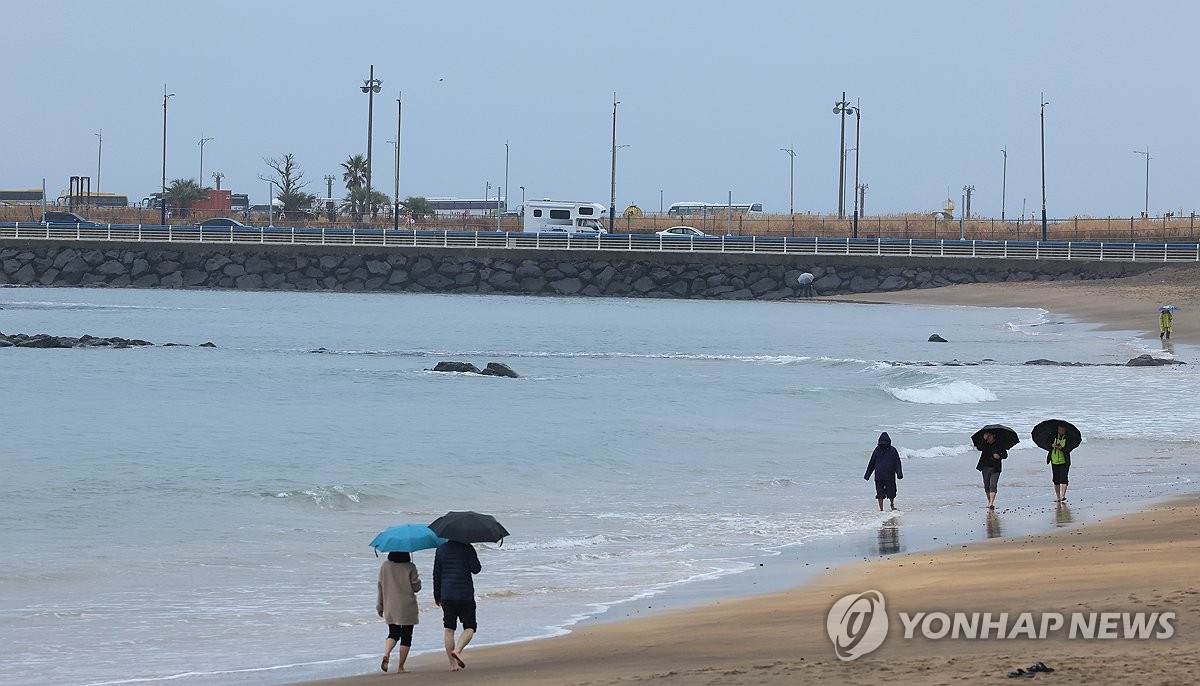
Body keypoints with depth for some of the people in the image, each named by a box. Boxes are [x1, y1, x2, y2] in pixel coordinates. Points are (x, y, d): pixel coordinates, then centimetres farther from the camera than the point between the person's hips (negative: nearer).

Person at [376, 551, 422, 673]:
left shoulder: (385, 566, 0)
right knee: (406, 636, 6)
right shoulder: (410, 567, -10)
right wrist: (418, 578, 16)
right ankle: (400, 667, 4)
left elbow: (380, 587, 4)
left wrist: (379, 606, 13)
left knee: (393, 633, 15)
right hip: (407, 608, -3)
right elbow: (416, 587, -6)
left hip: (390, 608, 3)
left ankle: (386, 654, -14)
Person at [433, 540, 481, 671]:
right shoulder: (467, 548, -7)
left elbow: (436, 573, 9)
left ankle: (453, 664, 4)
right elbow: (475, 569, -10)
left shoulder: (441, 549, 6)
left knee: (449, 629, 7)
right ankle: (457, 650, -17)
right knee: (470, 627, 8)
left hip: (446, 595, 4)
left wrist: (437, 596, 16)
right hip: (465, 595, -3)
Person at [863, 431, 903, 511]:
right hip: (879, 477, 0)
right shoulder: (877, 450, 3)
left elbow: (897, 463, 3)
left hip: (890, 476, 0)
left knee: (891, 492, 7)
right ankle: (881, 509, 8)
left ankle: (892, 504, 33)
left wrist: (899, 474, -8)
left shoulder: (892, 450, 1)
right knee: (880, 494, -1)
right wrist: (867, 475, 11)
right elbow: (871, 464, 10)